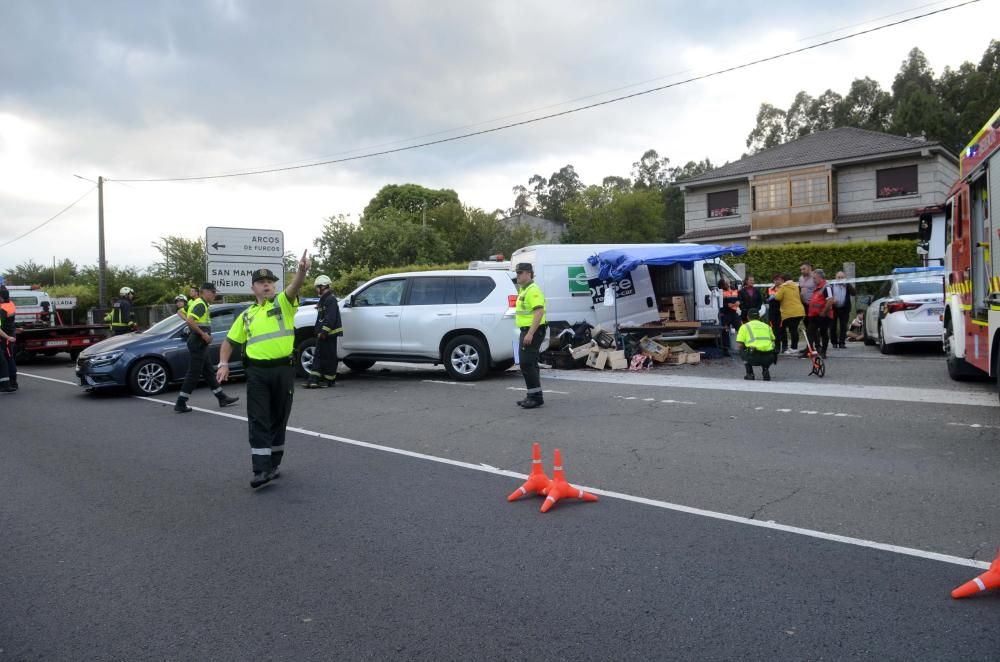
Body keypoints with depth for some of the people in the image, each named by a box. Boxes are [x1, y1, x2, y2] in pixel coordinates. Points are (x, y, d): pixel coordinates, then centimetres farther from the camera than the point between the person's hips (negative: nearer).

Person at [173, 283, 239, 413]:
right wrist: (203, 334, -19)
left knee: (208, 372, 13)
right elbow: (190, 321, -27)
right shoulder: (201, 305, -14)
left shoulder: (199, 304, 17)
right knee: (193, 373, -7)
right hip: (198, 343, -11)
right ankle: (180, 404, -3)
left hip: (200, 343, 11)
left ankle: (222, 398, 21)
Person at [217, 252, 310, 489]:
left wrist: (301, 271, -41)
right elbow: (229, 342, 19)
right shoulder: (247, 315, 13)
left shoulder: (283, 303, 2)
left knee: (278, 420, 10)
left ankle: (273, 464, 25)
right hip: (257, 372, 2)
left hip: (283, 370, -2)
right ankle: (262, 469, -5)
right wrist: (223, 364, 3)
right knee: (259, 421, -4)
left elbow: (295, 286, -20)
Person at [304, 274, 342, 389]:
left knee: (329, 356, -3)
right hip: (322, 334, 11)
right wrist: (319, 332, 20)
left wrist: (324, 332, -25)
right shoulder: (324, 299, 19)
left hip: (329, 334, -11)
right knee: (318, 356, 9)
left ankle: (329, 380, 4)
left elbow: (330, 318, -23)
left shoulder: (331, 299, -14)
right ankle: (314, 379, 11)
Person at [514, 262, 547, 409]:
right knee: (529, 364, 13)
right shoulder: (523, 290, 18)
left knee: (527, 364, -12)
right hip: (526, 331, 11)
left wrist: (530, 334, -29)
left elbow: (539, 312, -24)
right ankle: (533, 397, 20)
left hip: (533, 331, -11)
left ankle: (536, 397, -8)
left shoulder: (533, 290, -15)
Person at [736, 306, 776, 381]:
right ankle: (765, 370, 11)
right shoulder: (767, 326, 24)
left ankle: (750, 374, 15)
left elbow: (739, 347, 7)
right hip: (769, 358, 4)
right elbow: (773, 342, 30)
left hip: (754, 357, -4)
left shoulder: (745, 326, 13)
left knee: (742, 350, 27)